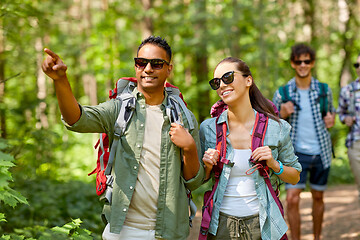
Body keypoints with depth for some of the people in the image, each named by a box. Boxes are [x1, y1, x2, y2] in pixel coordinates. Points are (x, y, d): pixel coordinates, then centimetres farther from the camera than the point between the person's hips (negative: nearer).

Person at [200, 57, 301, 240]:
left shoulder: (276, 128, -2)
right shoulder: (208, 128, 0)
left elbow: (295, 177, 7)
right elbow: (199, 180, 9)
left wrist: (275, 165, -11)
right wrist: (208, 167, -11)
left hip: (262, 225, 0)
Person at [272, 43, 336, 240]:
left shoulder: (324, 90, 0)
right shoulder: (282, 93, -6)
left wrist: (331, 119, -6)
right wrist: (282, 115, -19)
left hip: (321, 153, 2)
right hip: (297, 154, -2)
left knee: (318, 198, 15)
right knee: (292, 200, -13)